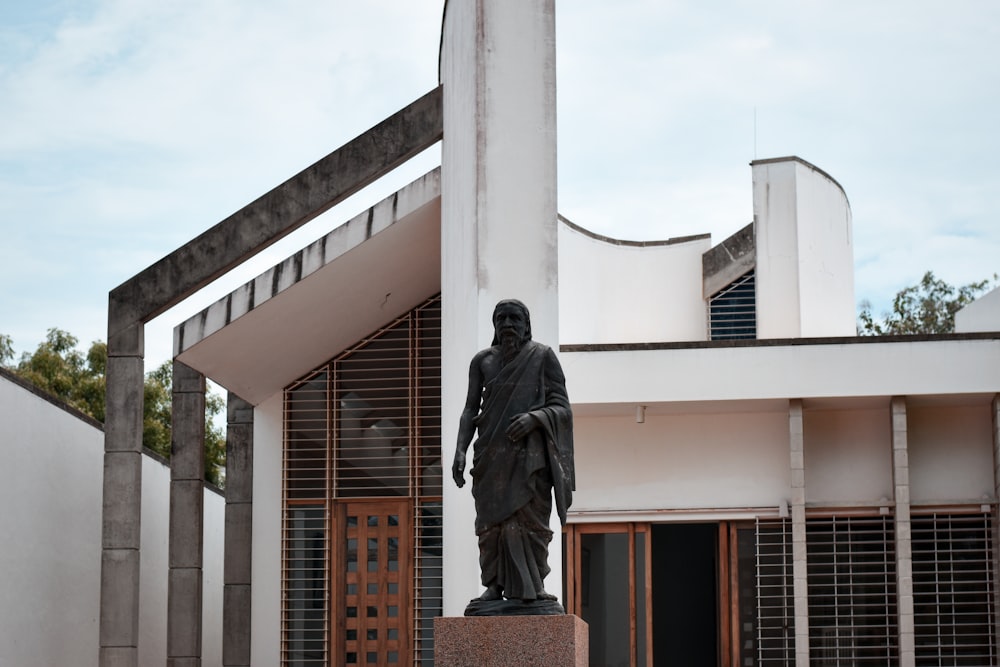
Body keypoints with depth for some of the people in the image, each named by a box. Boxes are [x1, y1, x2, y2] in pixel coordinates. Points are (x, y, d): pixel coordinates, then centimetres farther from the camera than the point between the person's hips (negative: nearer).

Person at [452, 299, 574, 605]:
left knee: (529, 520, -8)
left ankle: (532, 588, -7)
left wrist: (534, 417, -19)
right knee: (491, 521, -4)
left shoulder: (543, 356, 3)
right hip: (492, 454, 3)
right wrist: (460, 450, -3)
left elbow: (562, 407, 1)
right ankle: (495, 586, -3)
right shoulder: (482, 361, 12)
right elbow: (470, 410, 10)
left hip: (530, 453, -3)